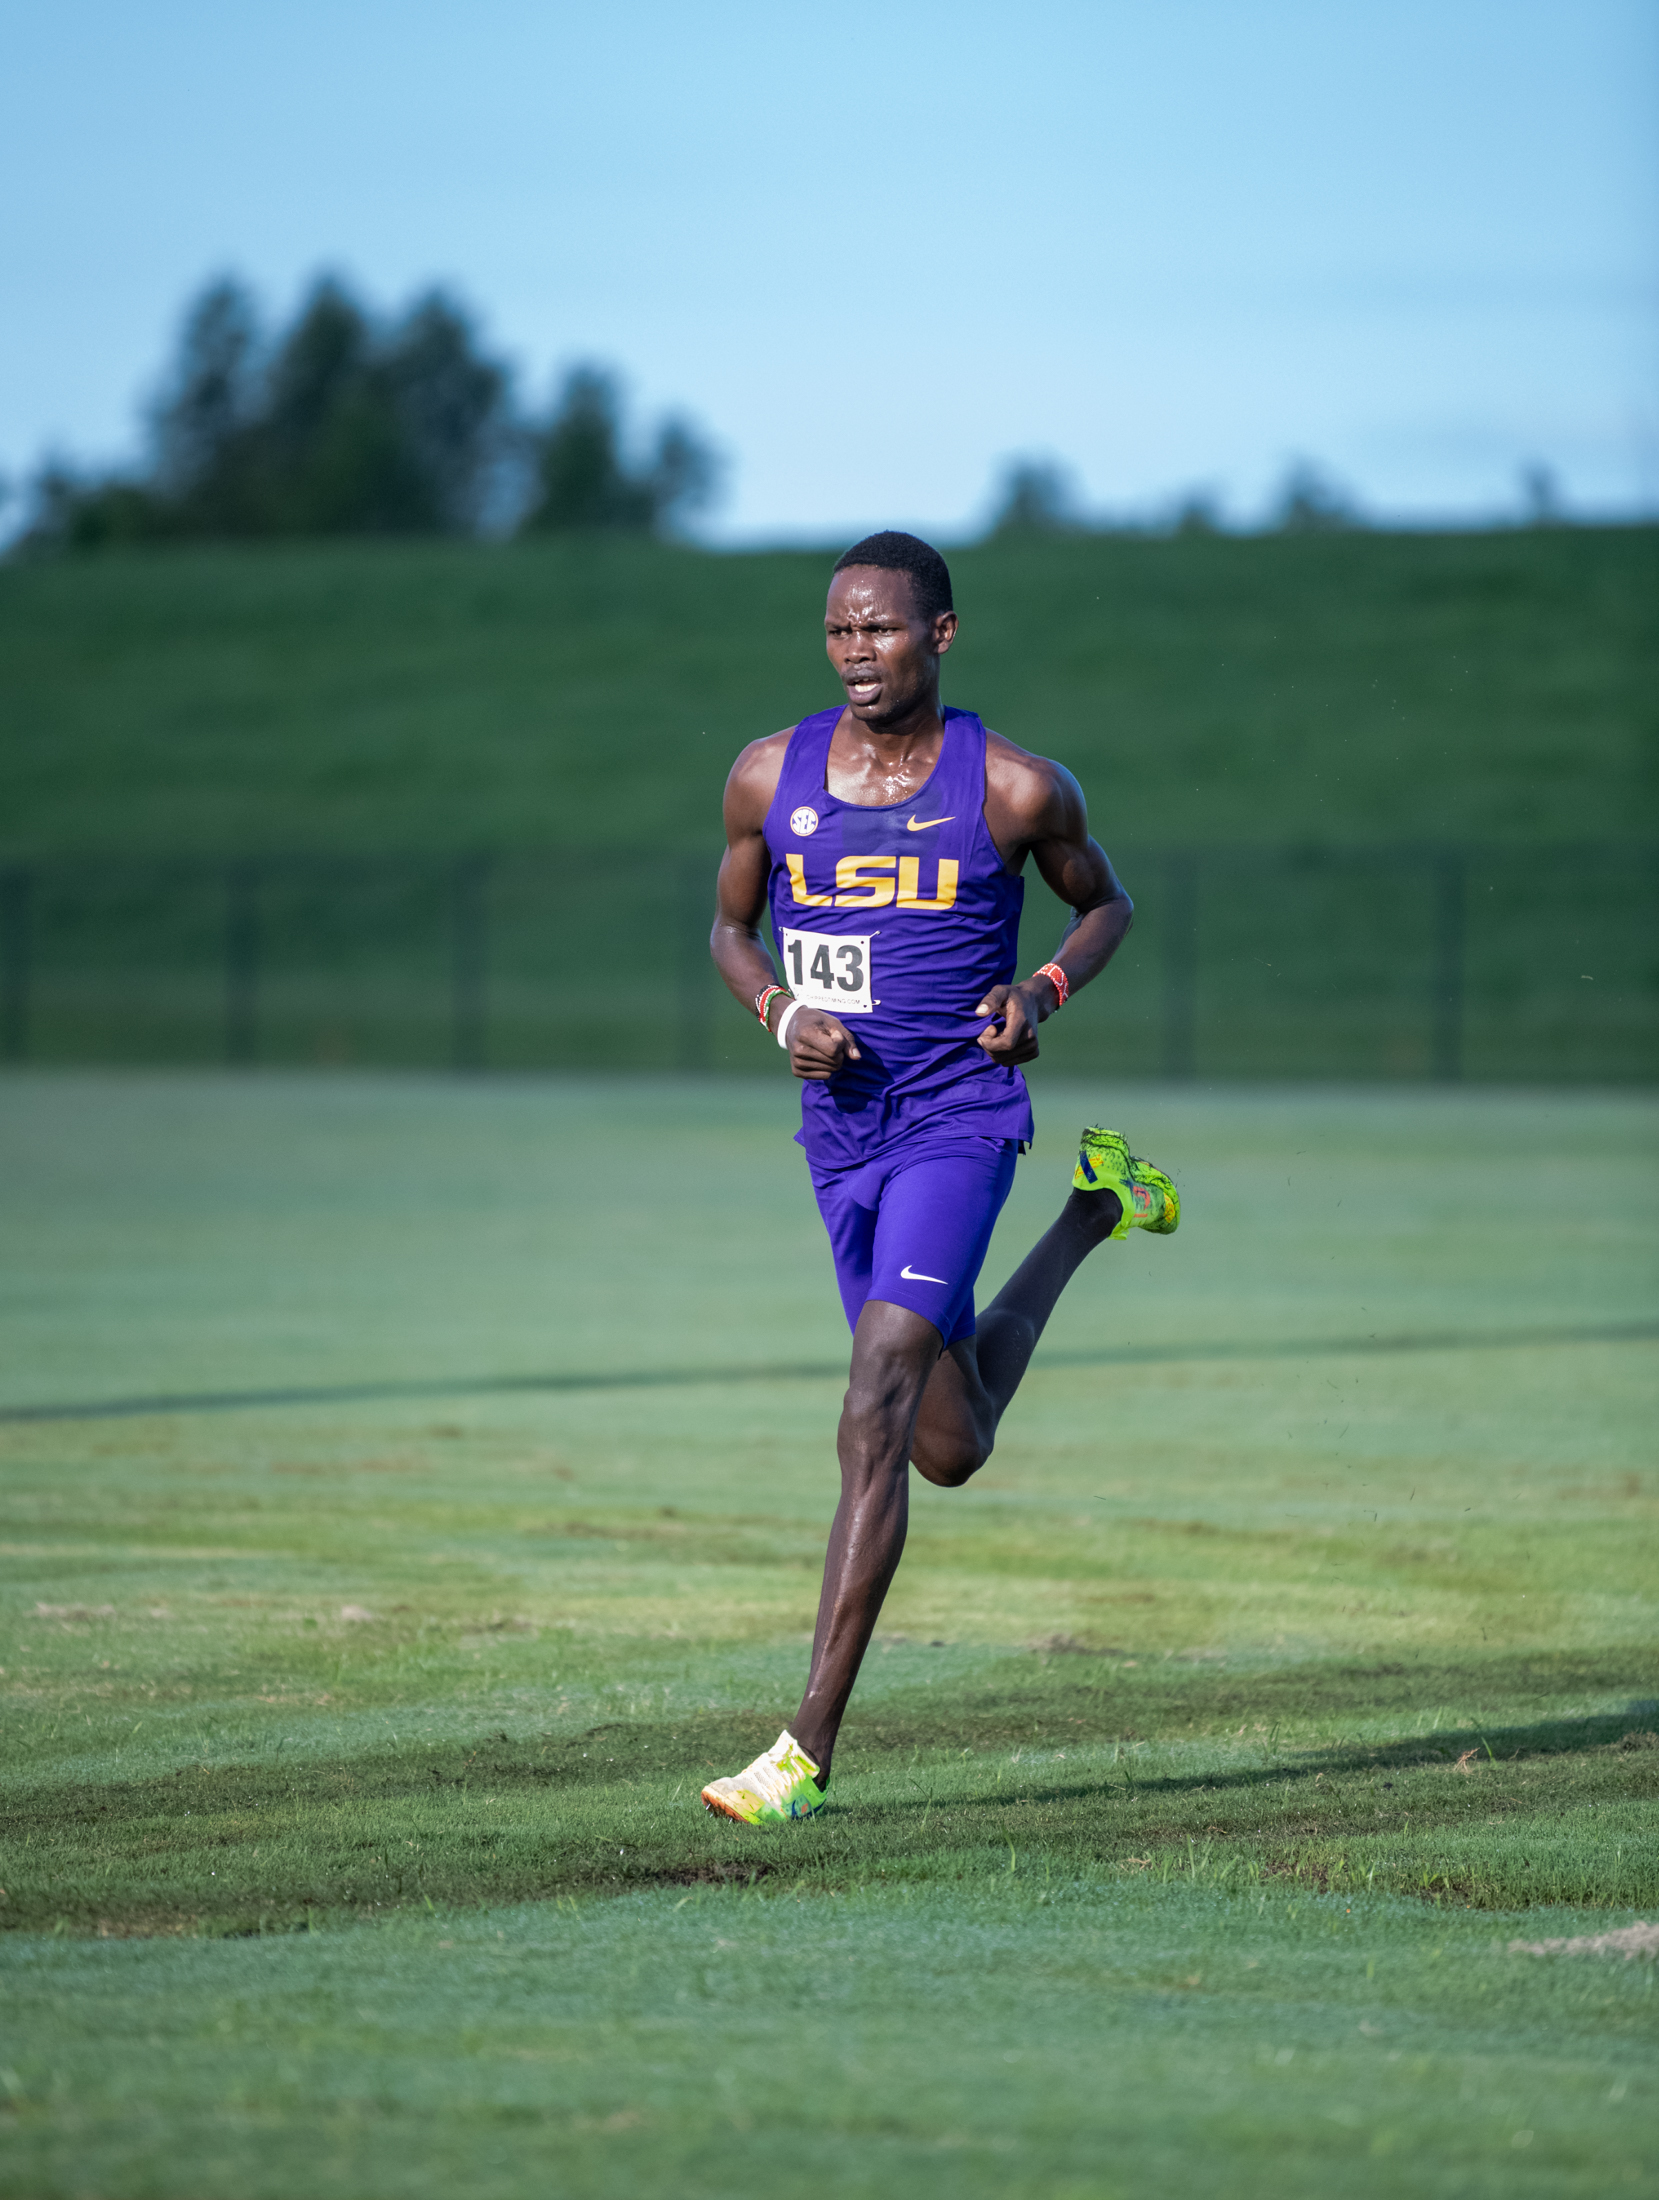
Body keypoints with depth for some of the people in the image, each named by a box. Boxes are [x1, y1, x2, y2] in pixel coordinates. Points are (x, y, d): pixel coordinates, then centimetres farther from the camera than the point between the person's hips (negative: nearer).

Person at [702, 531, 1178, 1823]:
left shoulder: (1016, 790, -6)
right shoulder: (771, 777, 1)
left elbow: (1105, 903, 11)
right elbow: (731, 928, 15)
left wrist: (1045, 990, -10)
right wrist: (783, 1014, -6)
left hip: (960, 1118, -5)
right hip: (841, 1128, 5)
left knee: (877, 1417, -18)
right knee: (951, 1451, 16)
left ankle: (810, 1746, -17)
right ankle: (1092, 1210, 45)